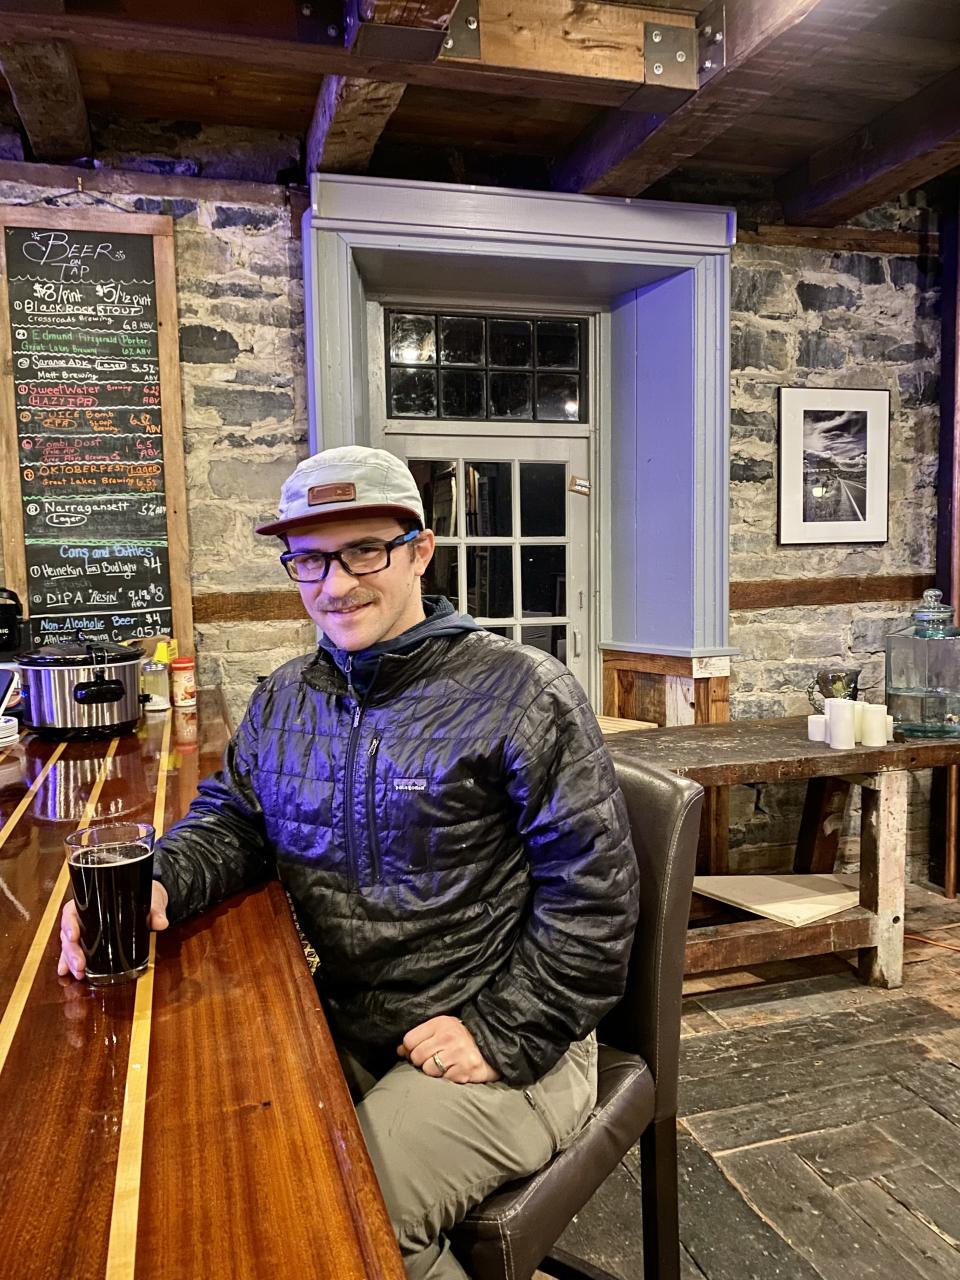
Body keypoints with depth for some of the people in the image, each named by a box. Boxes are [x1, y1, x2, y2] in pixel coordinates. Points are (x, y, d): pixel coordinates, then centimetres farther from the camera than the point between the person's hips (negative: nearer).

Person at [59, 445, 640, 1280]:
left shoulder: (524, 695, -13)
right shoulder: (284, 700, 7)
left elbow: (593, 895, -13)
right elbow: (233, 820, 15)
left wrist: (504, 1033, -16)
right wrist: (156, 881, -8)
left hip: (499, 1045, -5)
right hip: (344, 1025, 6)